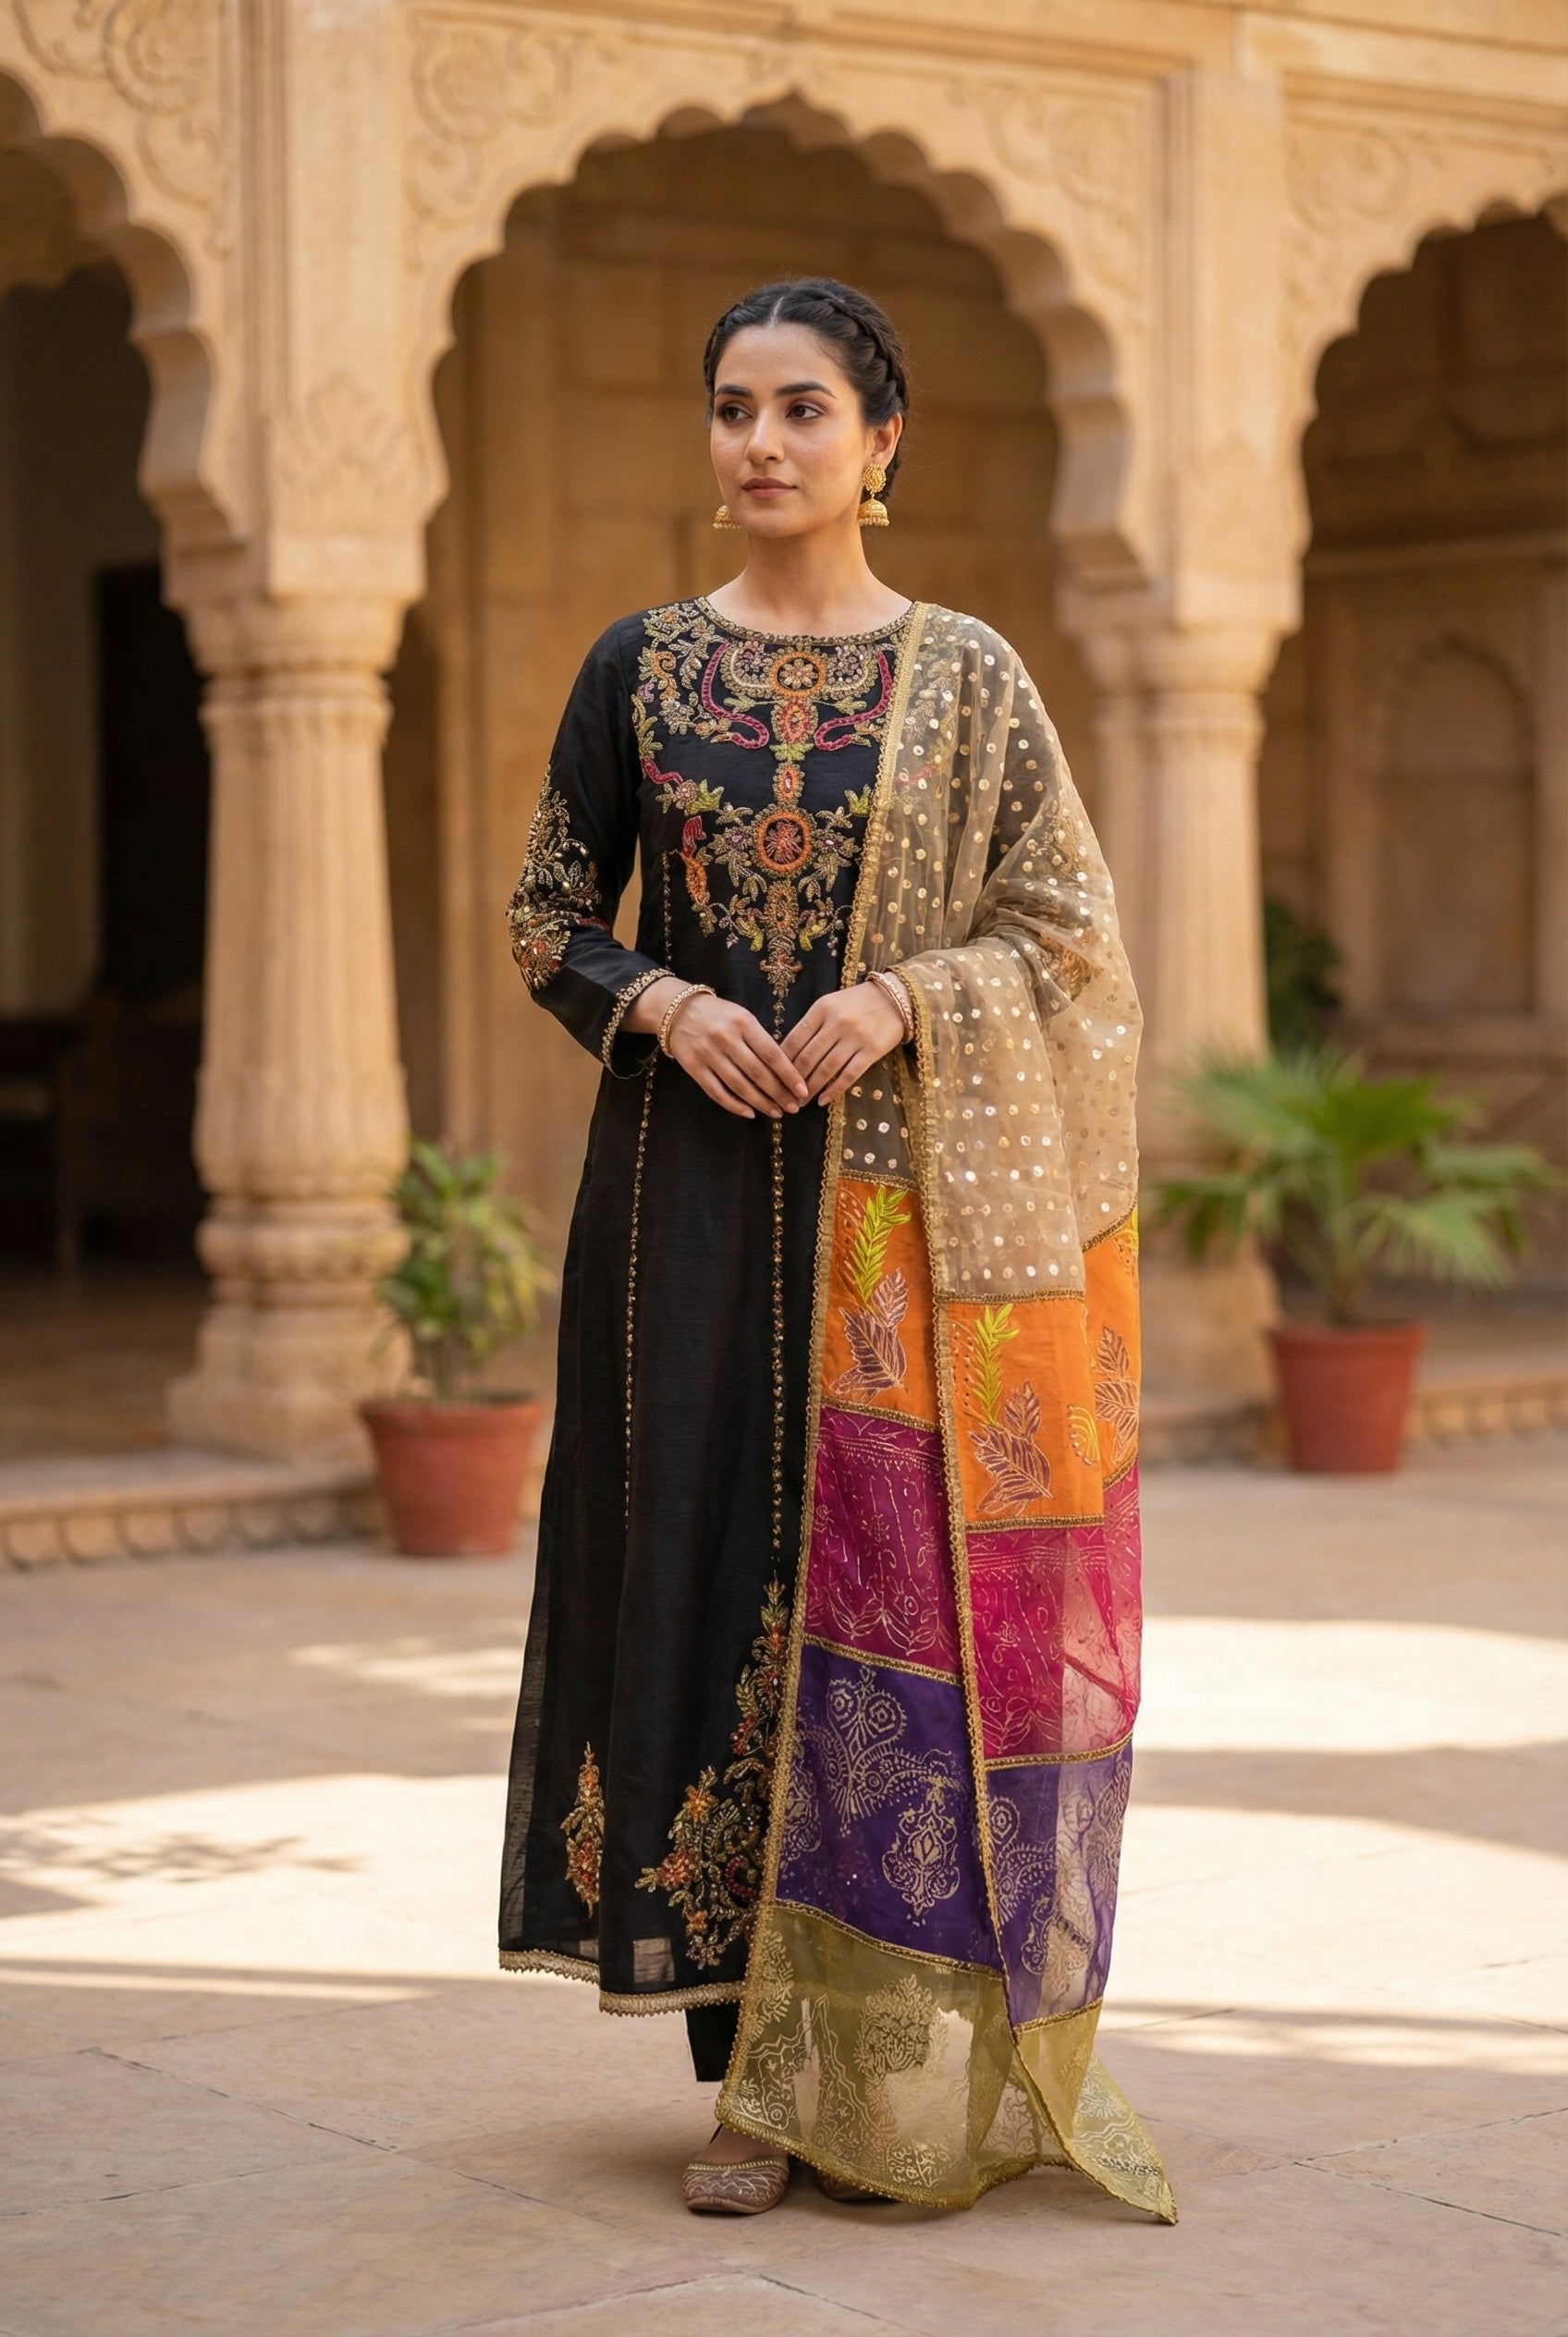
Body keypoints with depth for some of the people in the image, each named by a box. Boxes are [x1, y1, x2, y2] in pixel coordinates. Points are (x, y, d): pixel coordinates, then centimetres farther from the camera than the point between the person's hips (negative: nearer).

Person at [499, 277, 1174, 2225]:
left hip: (906, 1196, -1)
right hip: (695, 1186, 1)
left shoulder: (966, 675, 3)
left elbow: (1069, 933, 3)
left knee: (907, 1588, -3)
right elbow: (547, 917, 11)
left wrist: (901, 996, -14)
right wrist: (663, 1004, -9)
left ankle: (923, 2062, 10)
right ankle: (750, 2071, 8)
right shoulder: (641, 666, 8)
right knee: (715, 1576, 0)